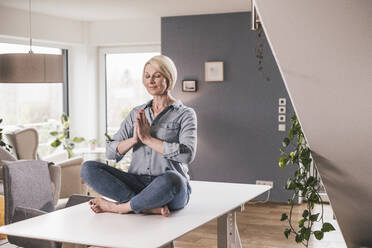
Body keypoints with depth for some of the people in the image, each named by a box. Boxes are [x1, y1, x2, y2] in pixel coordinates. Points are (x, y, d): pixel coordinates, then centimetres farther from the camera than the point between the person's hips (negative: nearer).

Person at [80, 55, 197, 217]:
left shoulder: (185, 114, 3)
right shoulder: (137, 113, 15)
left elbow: (187, 154, -14)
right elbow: (111, 152, 8)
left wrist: (148, 139, -11)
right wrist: (134, 139, -11)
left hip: (170, 191, -4)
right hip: (137, 183, 4)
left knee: (171, 180, -41)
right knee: (88, 168, -16)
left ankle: (119, 207, -18)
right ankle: (150, 206, -25)